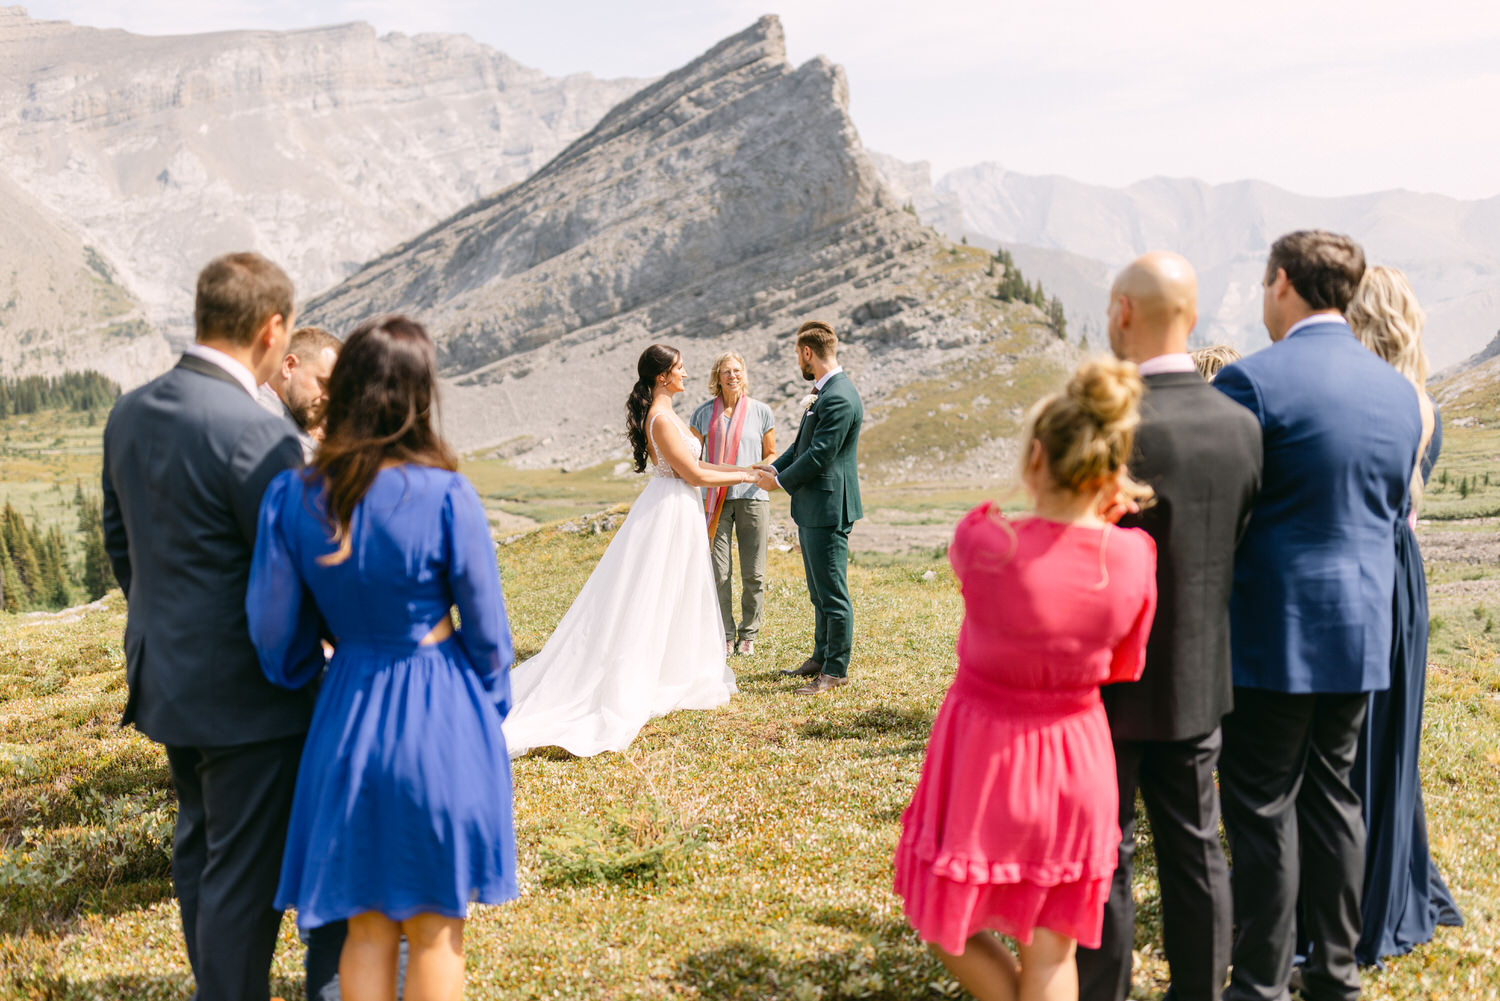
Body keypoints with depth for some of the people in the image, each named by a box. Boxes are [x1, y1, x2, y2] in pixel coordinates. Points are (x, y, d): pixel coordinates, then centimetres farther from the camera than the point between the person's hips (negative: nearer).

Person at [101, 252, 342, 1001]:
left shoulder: (130, 413, 2)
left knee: (199, 851, 23)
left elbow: (119, 543, 11)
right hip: (246, 693, -9)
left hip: (167, 678, 9)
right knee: (245, 874, 5)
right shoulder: (257, 435, -24)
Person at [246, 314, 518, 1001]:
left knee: (367, 927, 18)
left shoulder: (293, 497, -7)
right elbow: (486, 629, -7)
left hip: (347, 716, 3)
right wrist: (490, 712, 9)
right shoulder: (445, 496, -17)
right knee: (435, 932, 12)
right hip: (441, 718, -3)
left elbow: (274, 632, -1)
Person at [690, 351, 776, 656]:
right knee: (718, 573, -2)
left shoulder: (761, 412, 5)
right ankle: (724, 634, 13)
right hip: (715, 499, 0)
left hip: (752, 497, 0)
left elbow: (772, 454, 14)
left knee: (753, 574, 1)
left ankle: (748, 634, 17)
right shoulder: (704, 413, 6)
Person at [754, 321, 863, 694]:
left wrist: (780, 481, -11)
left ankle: (836, 670, 5)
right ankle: (821, 657, 32)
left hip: (828, 508, -11)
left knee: (832, 592, -3)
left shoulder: (839, 398, -21)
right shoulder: (823, 391, 13)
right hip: (812, 508, 11)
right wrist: (774, 467, 6)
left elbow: (819, 454, -22)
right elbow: (803, 443, 19)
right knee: (820, 590, 20)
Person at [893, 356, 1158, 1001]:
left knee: (945, 921, 22)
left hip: (982, 754, -3)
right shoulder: (1132, 558, -16)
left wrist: (1085, 512, 6)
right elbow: (1124, 669, 1)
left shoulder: (984, 544, -24)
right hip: (1076, 760, 3)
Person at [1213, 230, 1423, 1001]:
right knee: (1331, 795, 16)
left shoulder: (1254, 381, -15)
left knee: (1263, 806, 2)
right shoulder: (1398, 390, 8)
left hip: (1275, 632, -7)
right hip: (1363, 628, 7)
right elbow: (1394, 510, 16)